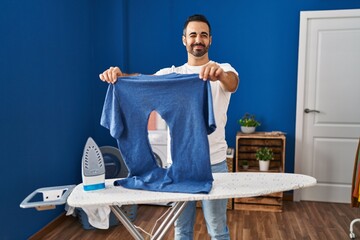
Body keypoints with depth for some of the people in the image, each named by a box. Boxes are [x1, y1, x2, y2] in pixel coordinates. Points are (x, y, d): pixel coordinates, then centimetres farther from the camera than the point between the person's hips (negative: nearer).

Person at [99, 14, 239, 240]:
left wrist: (220, 74, -48)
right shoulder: (171, 74, 6)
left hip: (213, 162, -2)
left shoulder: (224, 70, -1)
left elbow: (232, 84, -25)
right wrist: (119, 75, -32)